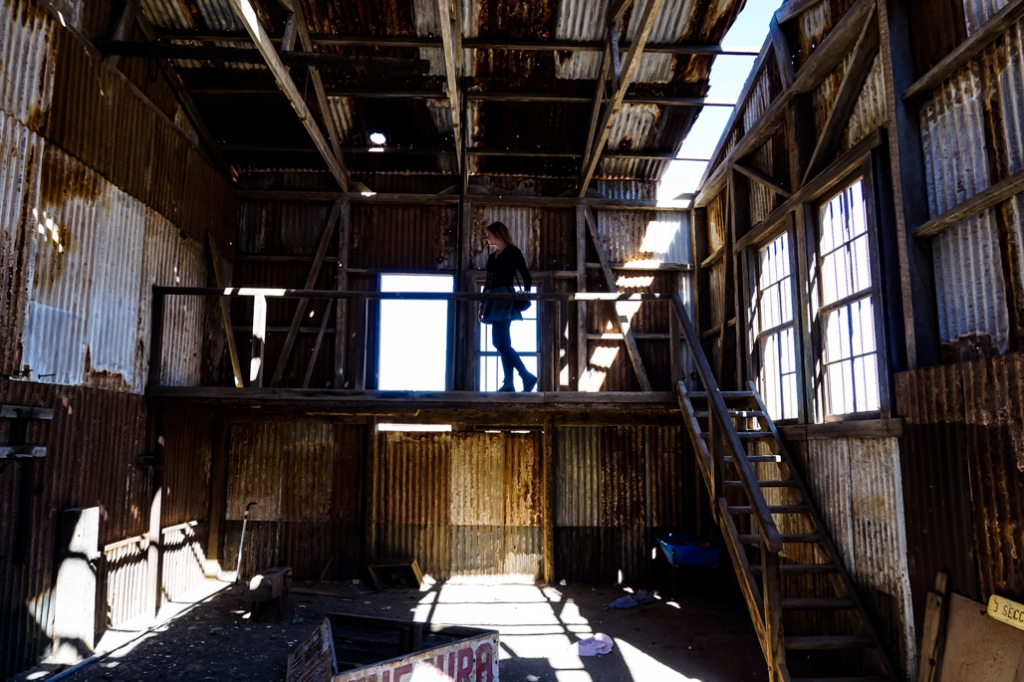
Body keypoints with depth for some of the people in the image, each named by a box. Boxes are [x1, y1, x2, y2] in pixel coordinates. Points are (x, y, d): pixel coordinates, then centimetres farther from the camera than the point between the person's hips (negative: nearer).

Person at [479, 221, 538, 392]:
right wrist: (483, 306, 19)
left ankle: (527, 376, -12)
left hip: (505, 299, -8)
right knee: (503, 343, 3)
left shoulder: (513, 252, -2)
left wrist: (524, 294, -22)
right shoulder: (492, 256, 19)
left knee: (500, 342, -15)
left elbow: (527, 277, -6)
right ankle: (508, 384, 3)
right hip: (493, 301, 8)